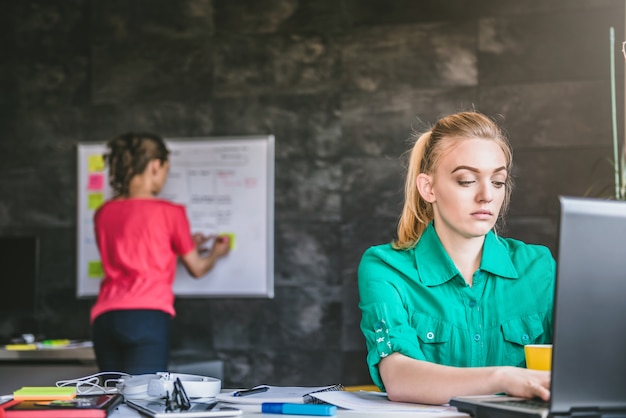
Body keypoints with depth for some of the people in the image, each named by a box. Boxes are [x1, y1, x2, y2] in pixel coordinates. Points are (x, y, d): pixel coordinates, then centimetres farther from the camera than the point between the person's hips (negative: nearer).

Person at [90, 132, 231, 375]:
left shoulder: (103, 214, 15)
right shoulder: (169, 212, 0)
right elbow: (197, 269, 12)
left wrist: (186, 245, 39)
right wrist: (216, 253, 34)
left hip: (105, 318, 6)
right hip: (147, 317, -6)